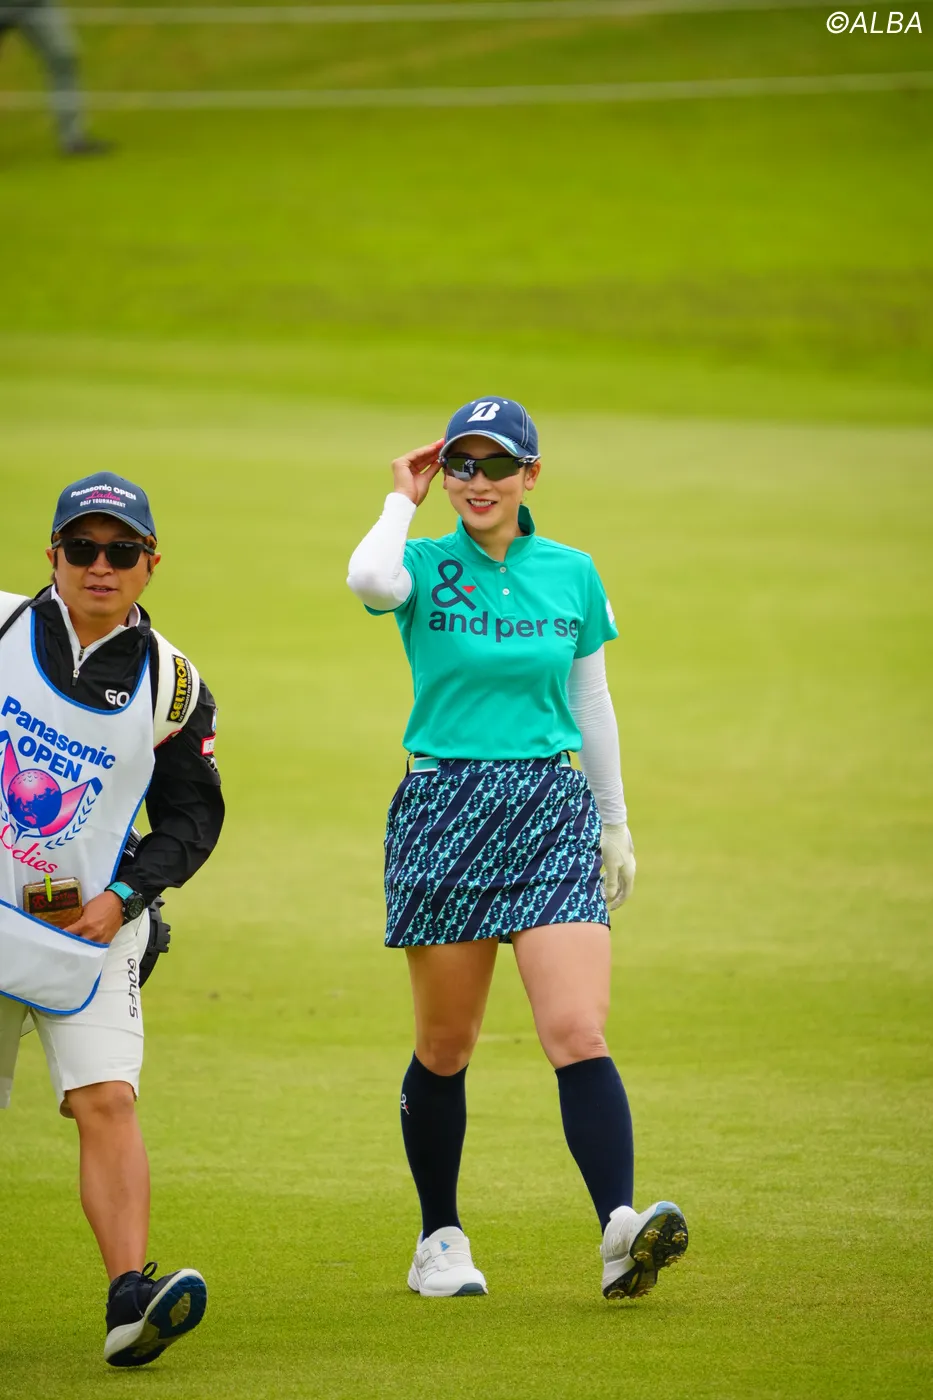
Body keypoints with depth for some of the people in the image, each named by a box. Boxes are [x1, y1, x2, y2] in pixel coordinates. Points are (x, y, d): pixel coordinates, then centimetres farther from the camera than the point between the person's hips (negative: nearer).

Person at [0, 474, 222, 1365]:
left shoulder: (170, 685, 1)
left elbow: (192, 818, 7)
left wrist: (124, 896, -7)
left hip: (88, 925, -1)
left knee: (106, 1101, -17)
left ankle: (129, 1297, -27)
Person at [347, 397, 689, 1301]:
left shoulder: (571, 575, 8)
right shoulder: (428, 567, 0)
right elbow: (369, 579, -25)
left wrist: (615, 825, 19)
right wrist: (405, 498, -8)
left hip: (553, 809, 1)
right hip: (444, 810, -1)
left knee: (577, 1031, -14)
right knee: (445, 1047, 7)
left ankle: (619, 1231, -26)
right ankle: (440, 1240, 22)